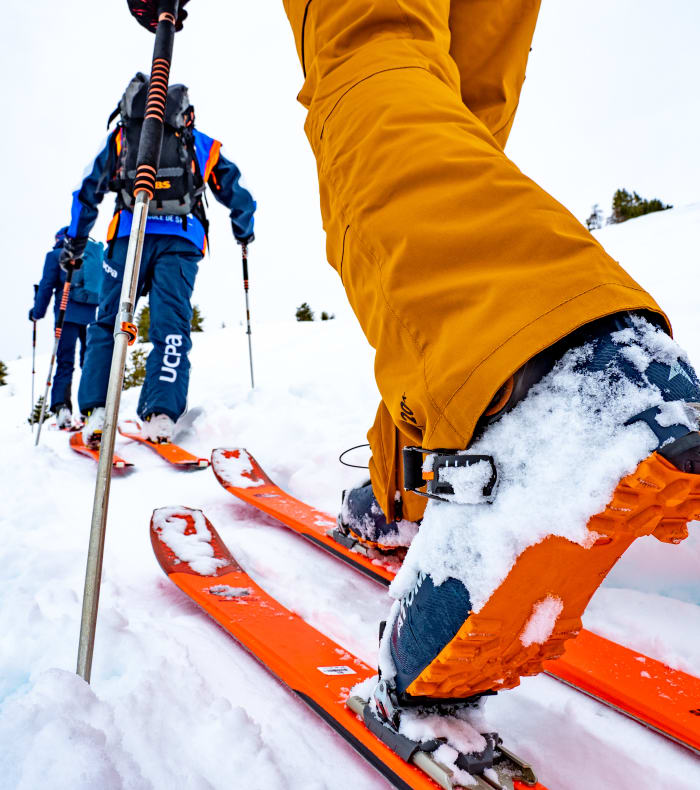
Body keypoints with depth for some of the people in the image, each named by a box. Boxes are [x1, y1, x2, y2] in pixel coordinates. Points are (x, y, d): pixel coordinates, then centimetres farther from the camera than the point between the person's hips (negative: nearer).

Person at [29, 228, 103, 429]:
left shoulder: (56, 255, 9)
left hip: (68, 314, -3)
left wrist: (37, 312, 11)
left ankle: (61, 405, -19)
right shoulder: (98, 252, 20)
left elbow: (47, 285, 4)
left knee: (65, 361, -4)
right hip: (94, 315, 3)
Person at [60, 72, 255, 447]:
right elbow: (237, 195, 28)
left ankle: (95, 411, -6)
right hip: (181, 240, 0)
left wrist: (75, 241, 36)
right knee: (171, 327, -3)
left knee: (107, 322, 5)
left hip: (129, 235, 1)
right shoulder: (203, 145, 25)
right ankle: (161, 415, -17)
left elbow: (87, 193, 26)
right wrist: (244, 233, 46)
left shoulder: (121, 136, 25)